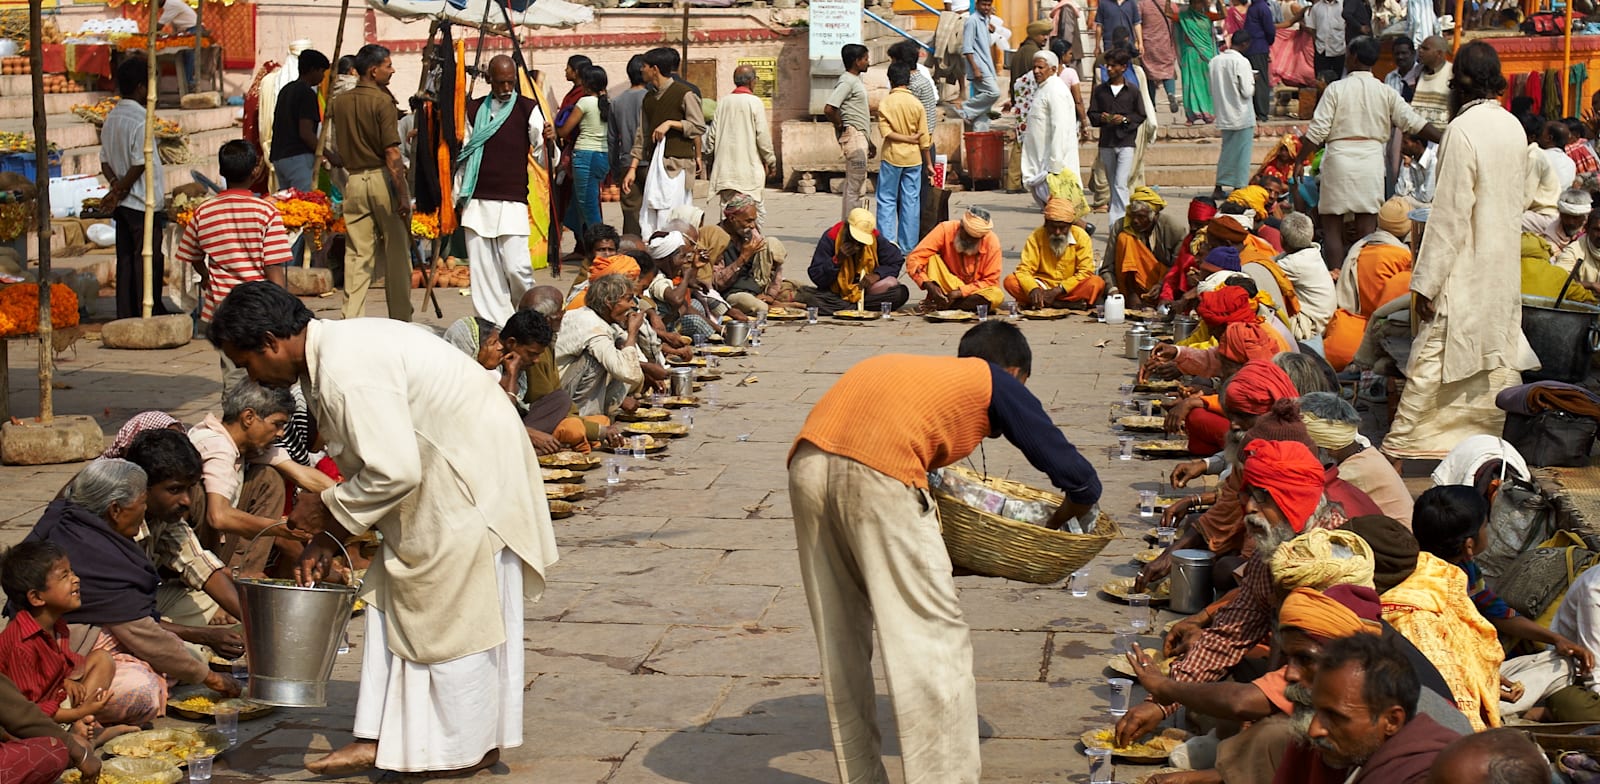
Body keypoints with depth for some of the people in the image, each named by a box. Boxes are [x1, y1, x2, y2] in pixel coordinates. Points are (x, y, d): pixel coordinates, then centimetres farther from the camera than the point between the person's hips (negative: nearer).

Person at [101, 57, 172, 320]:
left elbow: (105, 161, 10)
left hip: (122, 207, 8)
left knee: (126, 260, 11)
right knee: (148, 262, -1)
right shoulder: (140, 121, -17)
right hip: (143, 204, -8)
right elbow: (139, 165, -17)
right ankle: (150, 316, 3)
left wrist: (115, 185, -3)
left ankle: (126, 317, 14)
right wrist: (119, 189, -5)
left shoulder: (111, 118, 8)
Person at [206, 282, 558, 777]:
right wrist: (328, 538, 10)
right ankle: (378, 738, 16)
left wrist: (329, 510, -12)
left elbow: (394, 473, -28)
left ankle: (471, 746, 16)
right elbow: (367, 462, 16)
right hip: (438, 470, 10)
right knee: (394, 603, 11)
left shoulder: (346, 371, -26)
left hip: (472, 478, -10)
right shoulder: (332, 353, 7)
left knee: (455, 615, 1)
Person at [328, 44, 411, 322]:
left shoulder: (340, 103, 8)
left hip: (354, 180, 5)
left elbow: (338, 150, 15)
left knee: (357, 254, 6)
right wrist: (403, 195, -15)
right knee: (396, 253, 5)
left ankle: (352, 319, 0)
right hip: (383, 178, -5)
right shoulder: (382, 101, -10)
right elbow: (392, 153, -15)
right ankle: (401, 320, 10)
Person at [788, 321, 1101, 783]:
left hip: (807, 461, 7)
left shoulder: (914, 368, 35)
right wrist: (1056, 527, 38)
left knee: (840, 643, 17)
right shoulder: (999, 385, 21)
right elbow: (1081, 483, 18)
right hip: (876, 473, -6)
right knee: (934, 641, 1)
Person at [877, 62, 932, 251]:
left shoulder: (884, 103, -6)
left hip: (891, 157, -1)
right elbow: (924, 137, 0)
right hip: (913, 157, 1)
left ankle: (887, 241, -3)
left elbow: (886, 132, -15)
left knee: (887, 200, 5)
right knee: (911, 201, 6)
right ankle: (908, 244, 7)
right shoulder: (916, 104, -2)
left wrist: (906, 138, -8)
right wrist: (928, 163, 7)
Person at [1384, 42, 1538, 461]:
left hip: (1466, 269, -8)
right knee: (1499, 350, 13)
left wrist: (1427, 280, -16)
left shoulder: (1463, 130, -18)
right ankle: (1499, 430, 19)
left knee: (1433, 354, -3)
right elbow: (1518, 200, 14)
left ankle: (1405, 438, 1)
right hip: (1504, 265, 8)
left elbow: (1451, 213, -19)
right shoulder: (1512, 127, 6)